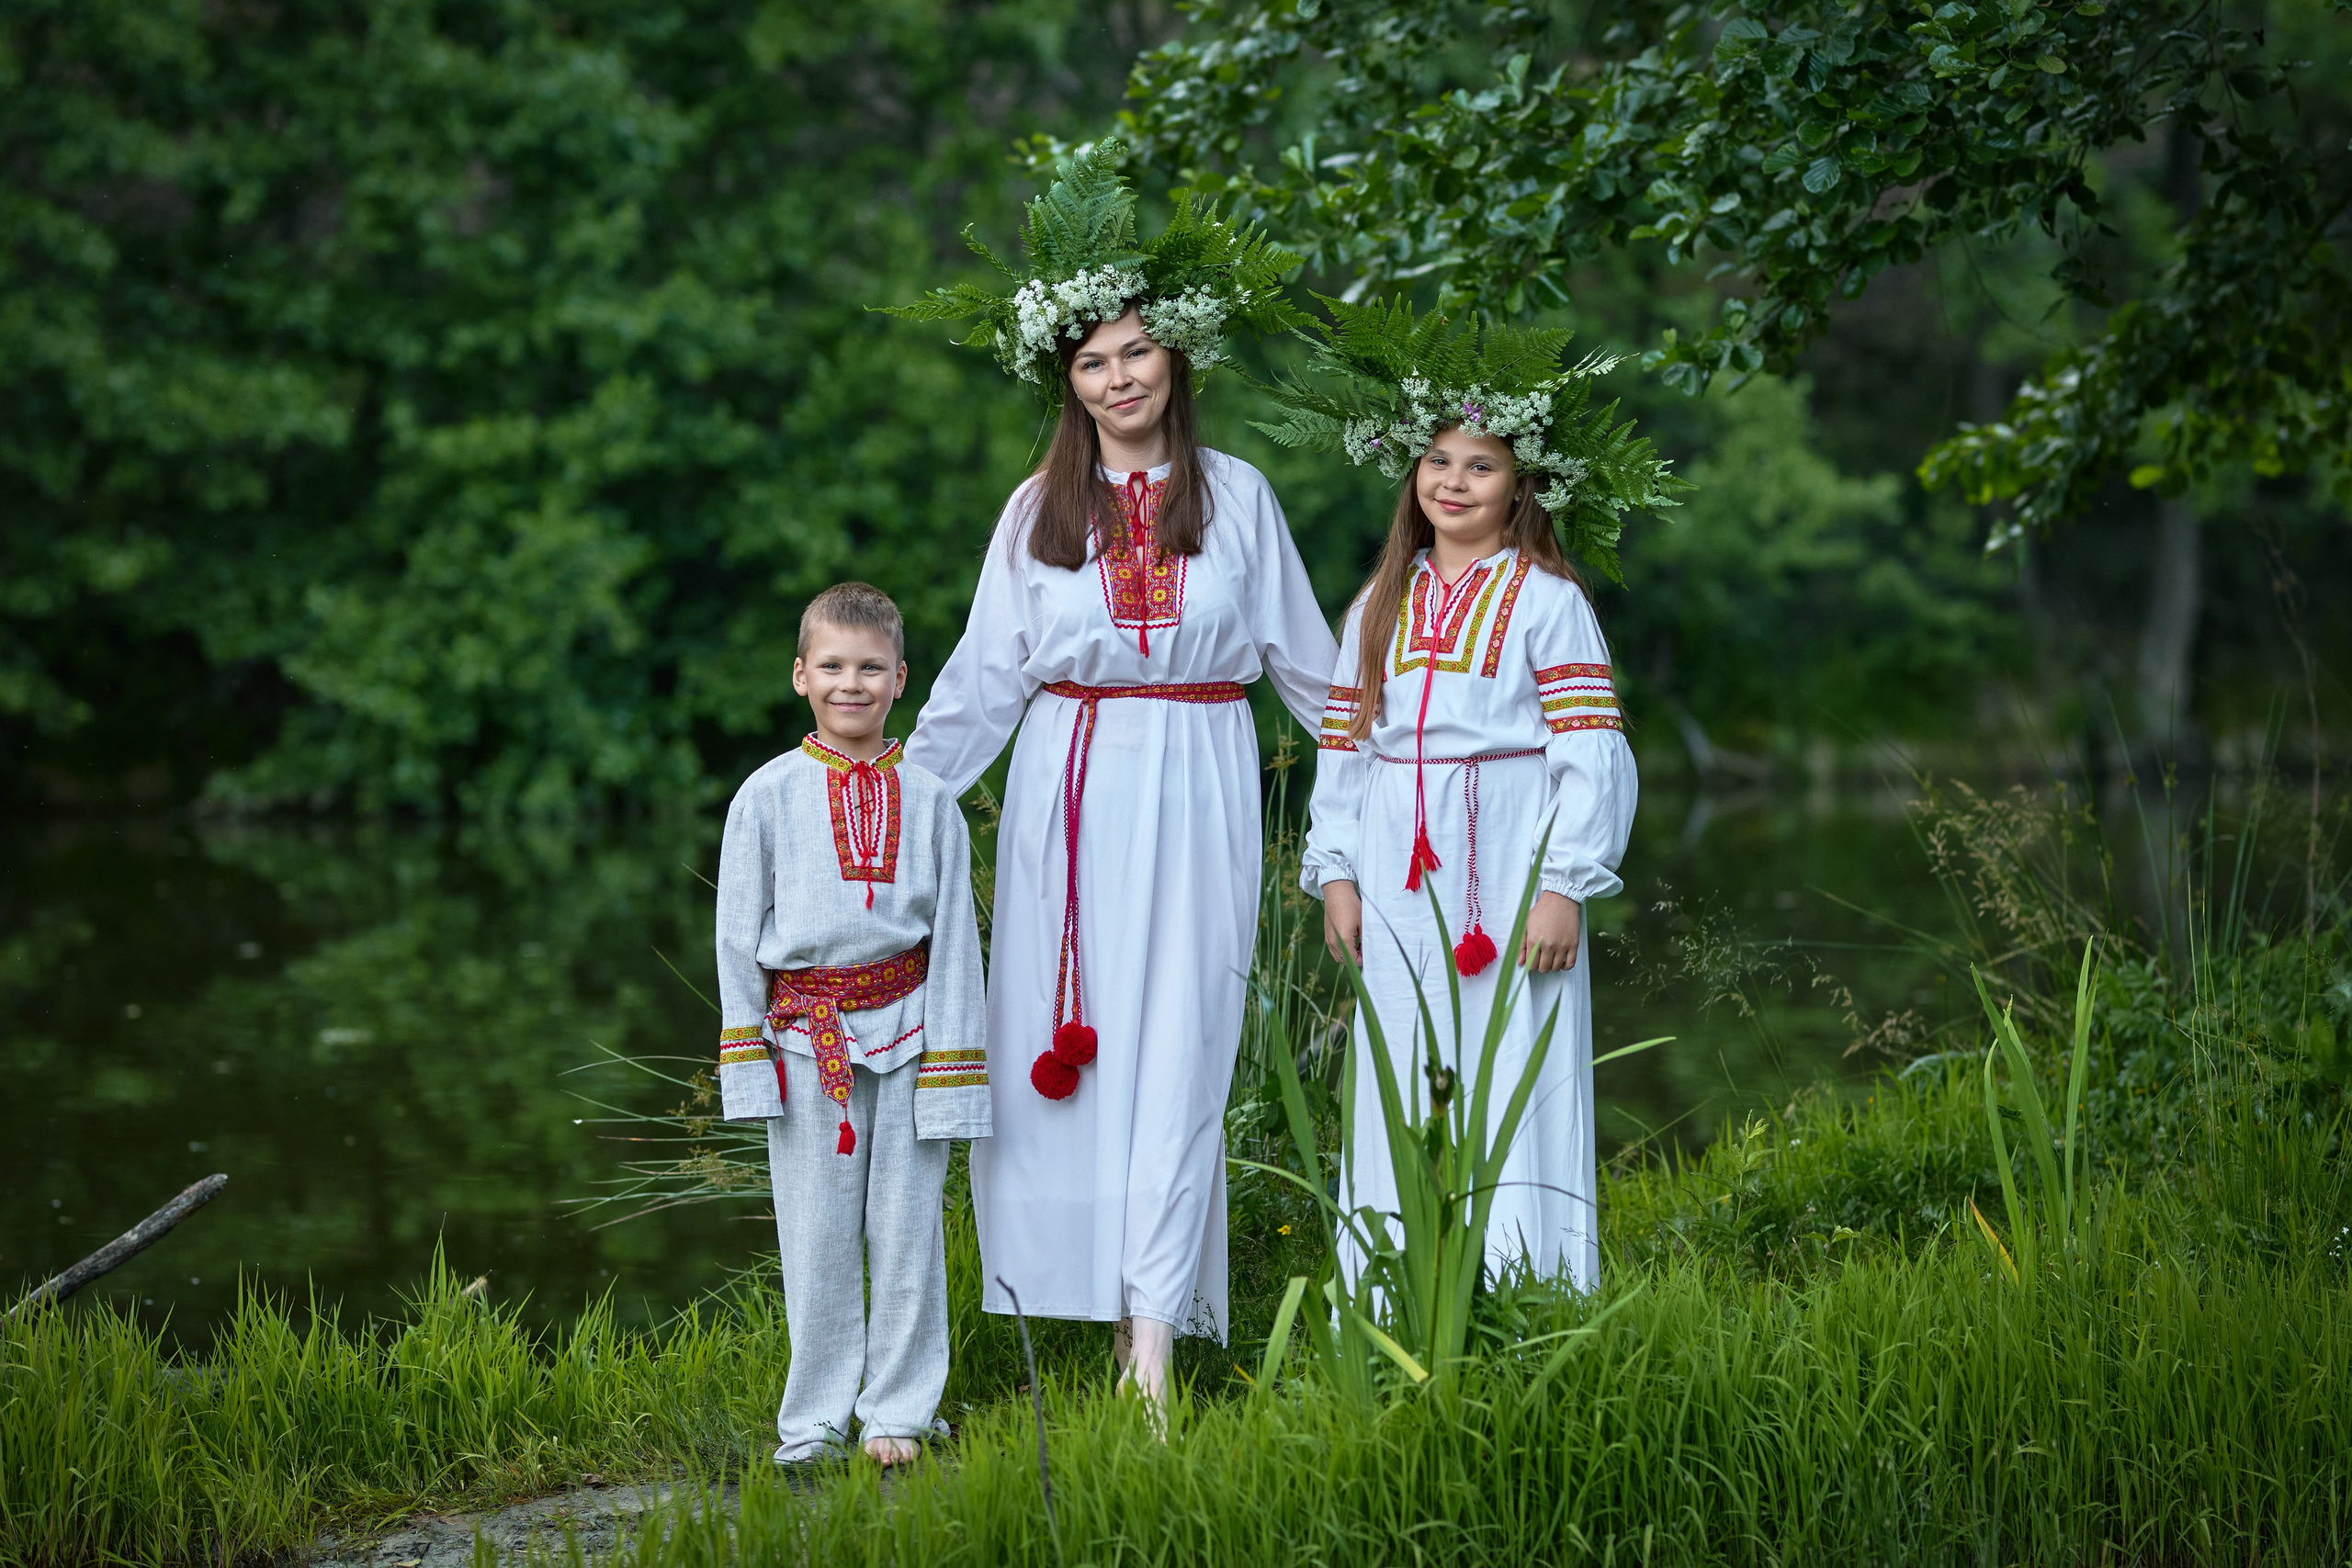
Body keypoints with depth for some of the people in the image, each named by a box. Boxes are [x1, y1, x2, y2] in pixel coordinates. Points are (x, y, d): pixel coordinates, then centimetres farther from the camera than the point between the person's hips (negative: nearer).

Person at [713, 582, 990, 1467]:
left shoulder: (929, 803, 3)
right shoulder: (766, 798, 1)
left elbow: (954, 938, 5)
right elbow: (738, 936, 4)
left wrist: (951, 1065, 1)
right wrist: (746, 1060, -1)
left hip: (903, 1032, 1)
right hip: (805, 1037, 0)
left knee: (907, 1227, 3)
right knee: (816, 1236, 4)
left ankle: (899, 1411, 15)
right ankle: (816, 1421, 14)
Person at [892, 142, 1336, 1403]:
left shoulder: (1235, 496, 6)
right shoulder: (1040, 509, 9)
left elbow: (1302, 654, 13)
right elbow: (984, 675, 10)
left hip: (1195, 790, -2)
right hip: (1068, 791, 2)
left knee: (1177, 1043, -8)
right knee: (1062, 1045, -2)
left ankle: (1155, 1329, -11)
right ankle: (1093, 1286, 8)